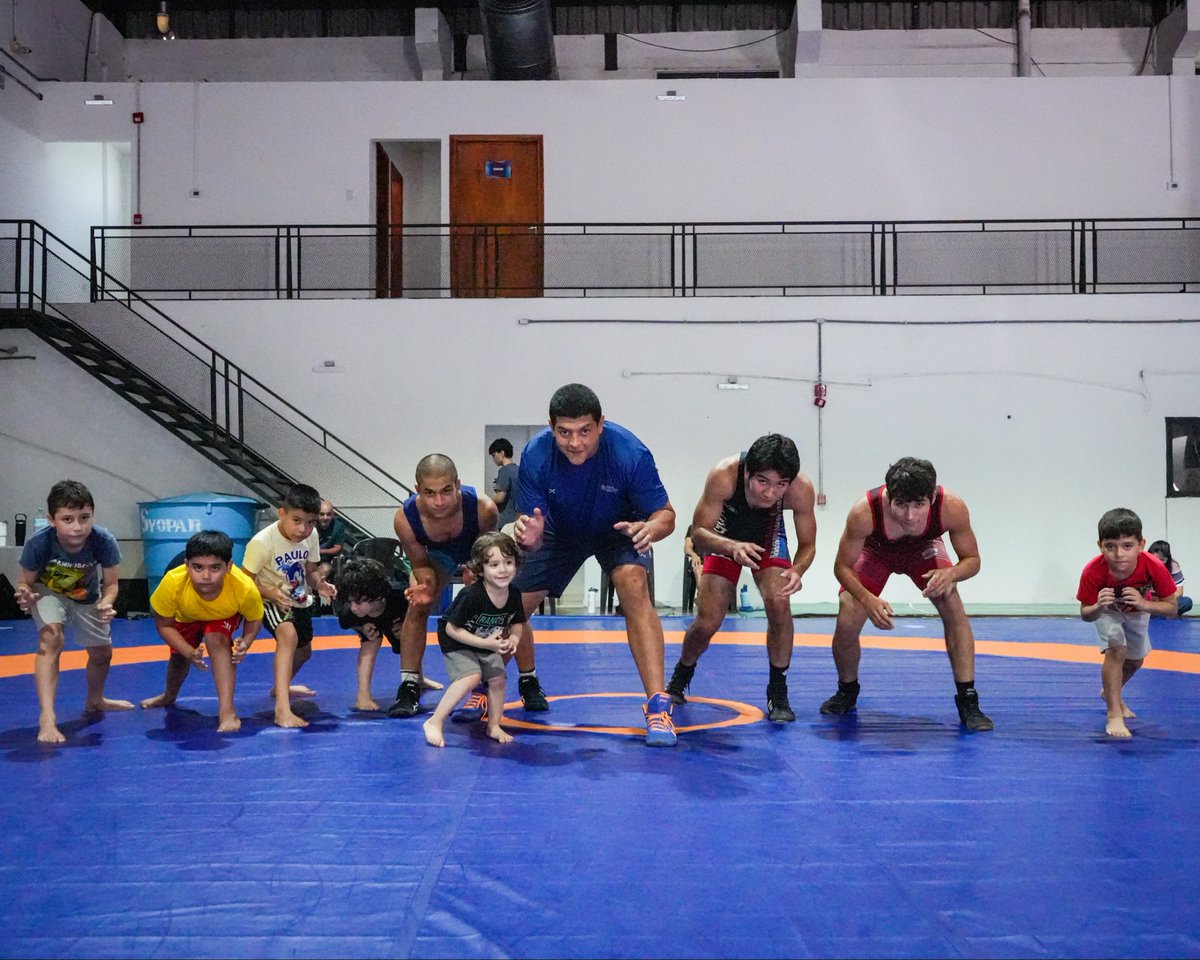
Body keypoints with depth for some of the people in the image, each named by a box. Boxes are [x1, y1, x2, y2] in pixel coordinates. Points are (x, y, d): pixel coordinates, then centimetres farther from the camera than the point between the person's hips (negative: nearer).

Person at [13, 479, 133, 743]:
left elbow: (111, 583, -21)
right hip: (48, 592, -3)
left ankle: (94, 700, 49)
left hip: (87, 597, 3)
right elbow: (25, 581, -22)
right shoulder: (38, 543, -37)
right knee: (51, 638, -30)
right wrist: (25, 596, -44)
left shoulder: (104, 542, -35)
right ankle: (47, 718, -29)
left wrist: (105, 604, -41)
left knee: (102, 652, 16)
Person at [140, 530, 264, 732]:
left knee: (217, 641, -30)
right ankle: (169, 696, 54)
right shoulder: (172, 583, -45)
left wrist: (245, 643, -41)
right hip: (186, 617, 2)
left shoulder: (245, 588, -44)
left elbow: (254, 619, -20)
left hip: (224, 616, -2)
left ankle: (227, 710, -25)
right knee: (179, 657, 18)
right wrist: (190, 653, -38)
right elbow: (163, 625, -25)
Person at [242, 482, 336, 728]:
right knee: (288, 634, -35)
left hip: (300, 601, 7)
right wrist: (270, 592, -39)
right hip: (271, 601, -7)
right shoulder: (262, 542, -29)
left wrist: (319, 584, -20)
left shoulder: (311, 536, -13)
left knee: (303, 651, 24)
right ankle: (282, 708, -39)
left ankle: (281, 686, 57)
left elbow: (310, 570, 1)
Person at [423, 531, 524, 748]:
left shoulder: (514, 595, -15)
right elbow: (452, 629, -27)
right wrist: (486, 643, -31)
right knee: (472, 676, -25)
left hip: (488, 643, 6)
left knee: (498, 679, -2)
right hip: (456, 642, -6)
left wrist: (513, 639, -20)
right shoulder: (471, 596, -34)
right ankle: (434, 722, -16)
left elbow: (517, 624, 4)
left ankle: (494, 726, 20)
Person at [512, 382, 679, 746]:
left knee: (633, 585, -31)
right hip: (560, 533, 3)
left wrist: (651, 528, -51)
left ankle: (658, 705, -30)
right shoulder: (535, 456, -30)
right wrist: (529, 536, -50)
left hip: (618, 531, -3)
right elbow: (530, 526, -24)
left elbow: (665, 514, -27)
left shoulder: (630, 453, -35)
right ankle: (528, 682, 35)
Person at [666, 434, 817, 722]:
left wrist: (797, 570, -42)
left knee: (779, 604, -22)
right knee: (707, 621, -6)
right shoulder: (724, 475, -41)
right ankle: (678, 682, 25)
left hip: (768, 536, 1)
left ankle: (778, 693, -3)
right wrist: (732, 547, -52)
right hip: (725, 538, -1)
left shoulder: (801, 489, -35)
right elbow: (698, 533, -31)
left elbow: (807, 544, -19)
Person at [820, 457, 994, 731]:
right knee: (846, 621, -15)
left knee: (953, 607, -21)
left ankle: (968, 701, -10)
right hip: (876, 551, -1)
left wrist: (951, 574, -44)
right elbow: (842, 566, -26)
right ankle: (847, 692, 15)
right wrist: (867, 599, -44)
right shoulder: (864, 513, -42)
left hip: (924, 549, 1)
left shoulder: (952, 508, -38)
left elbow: (972, 560, -21)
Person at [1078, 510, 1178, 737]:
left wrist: (1143, 604, -47)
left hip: (1139, 610, 3)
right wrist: (1098, 607, -51)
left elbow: (1172, 607, -28)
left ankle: (1111, 693, 50)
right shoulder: (1093, 572, -42)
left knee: (1135, 661, 19)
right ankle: (1114, 714, -16)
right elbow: (1085, 615, -28)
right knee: (1116, 650, -26)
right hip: (1108, 611, -3)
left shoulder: (1155, 568, -41)